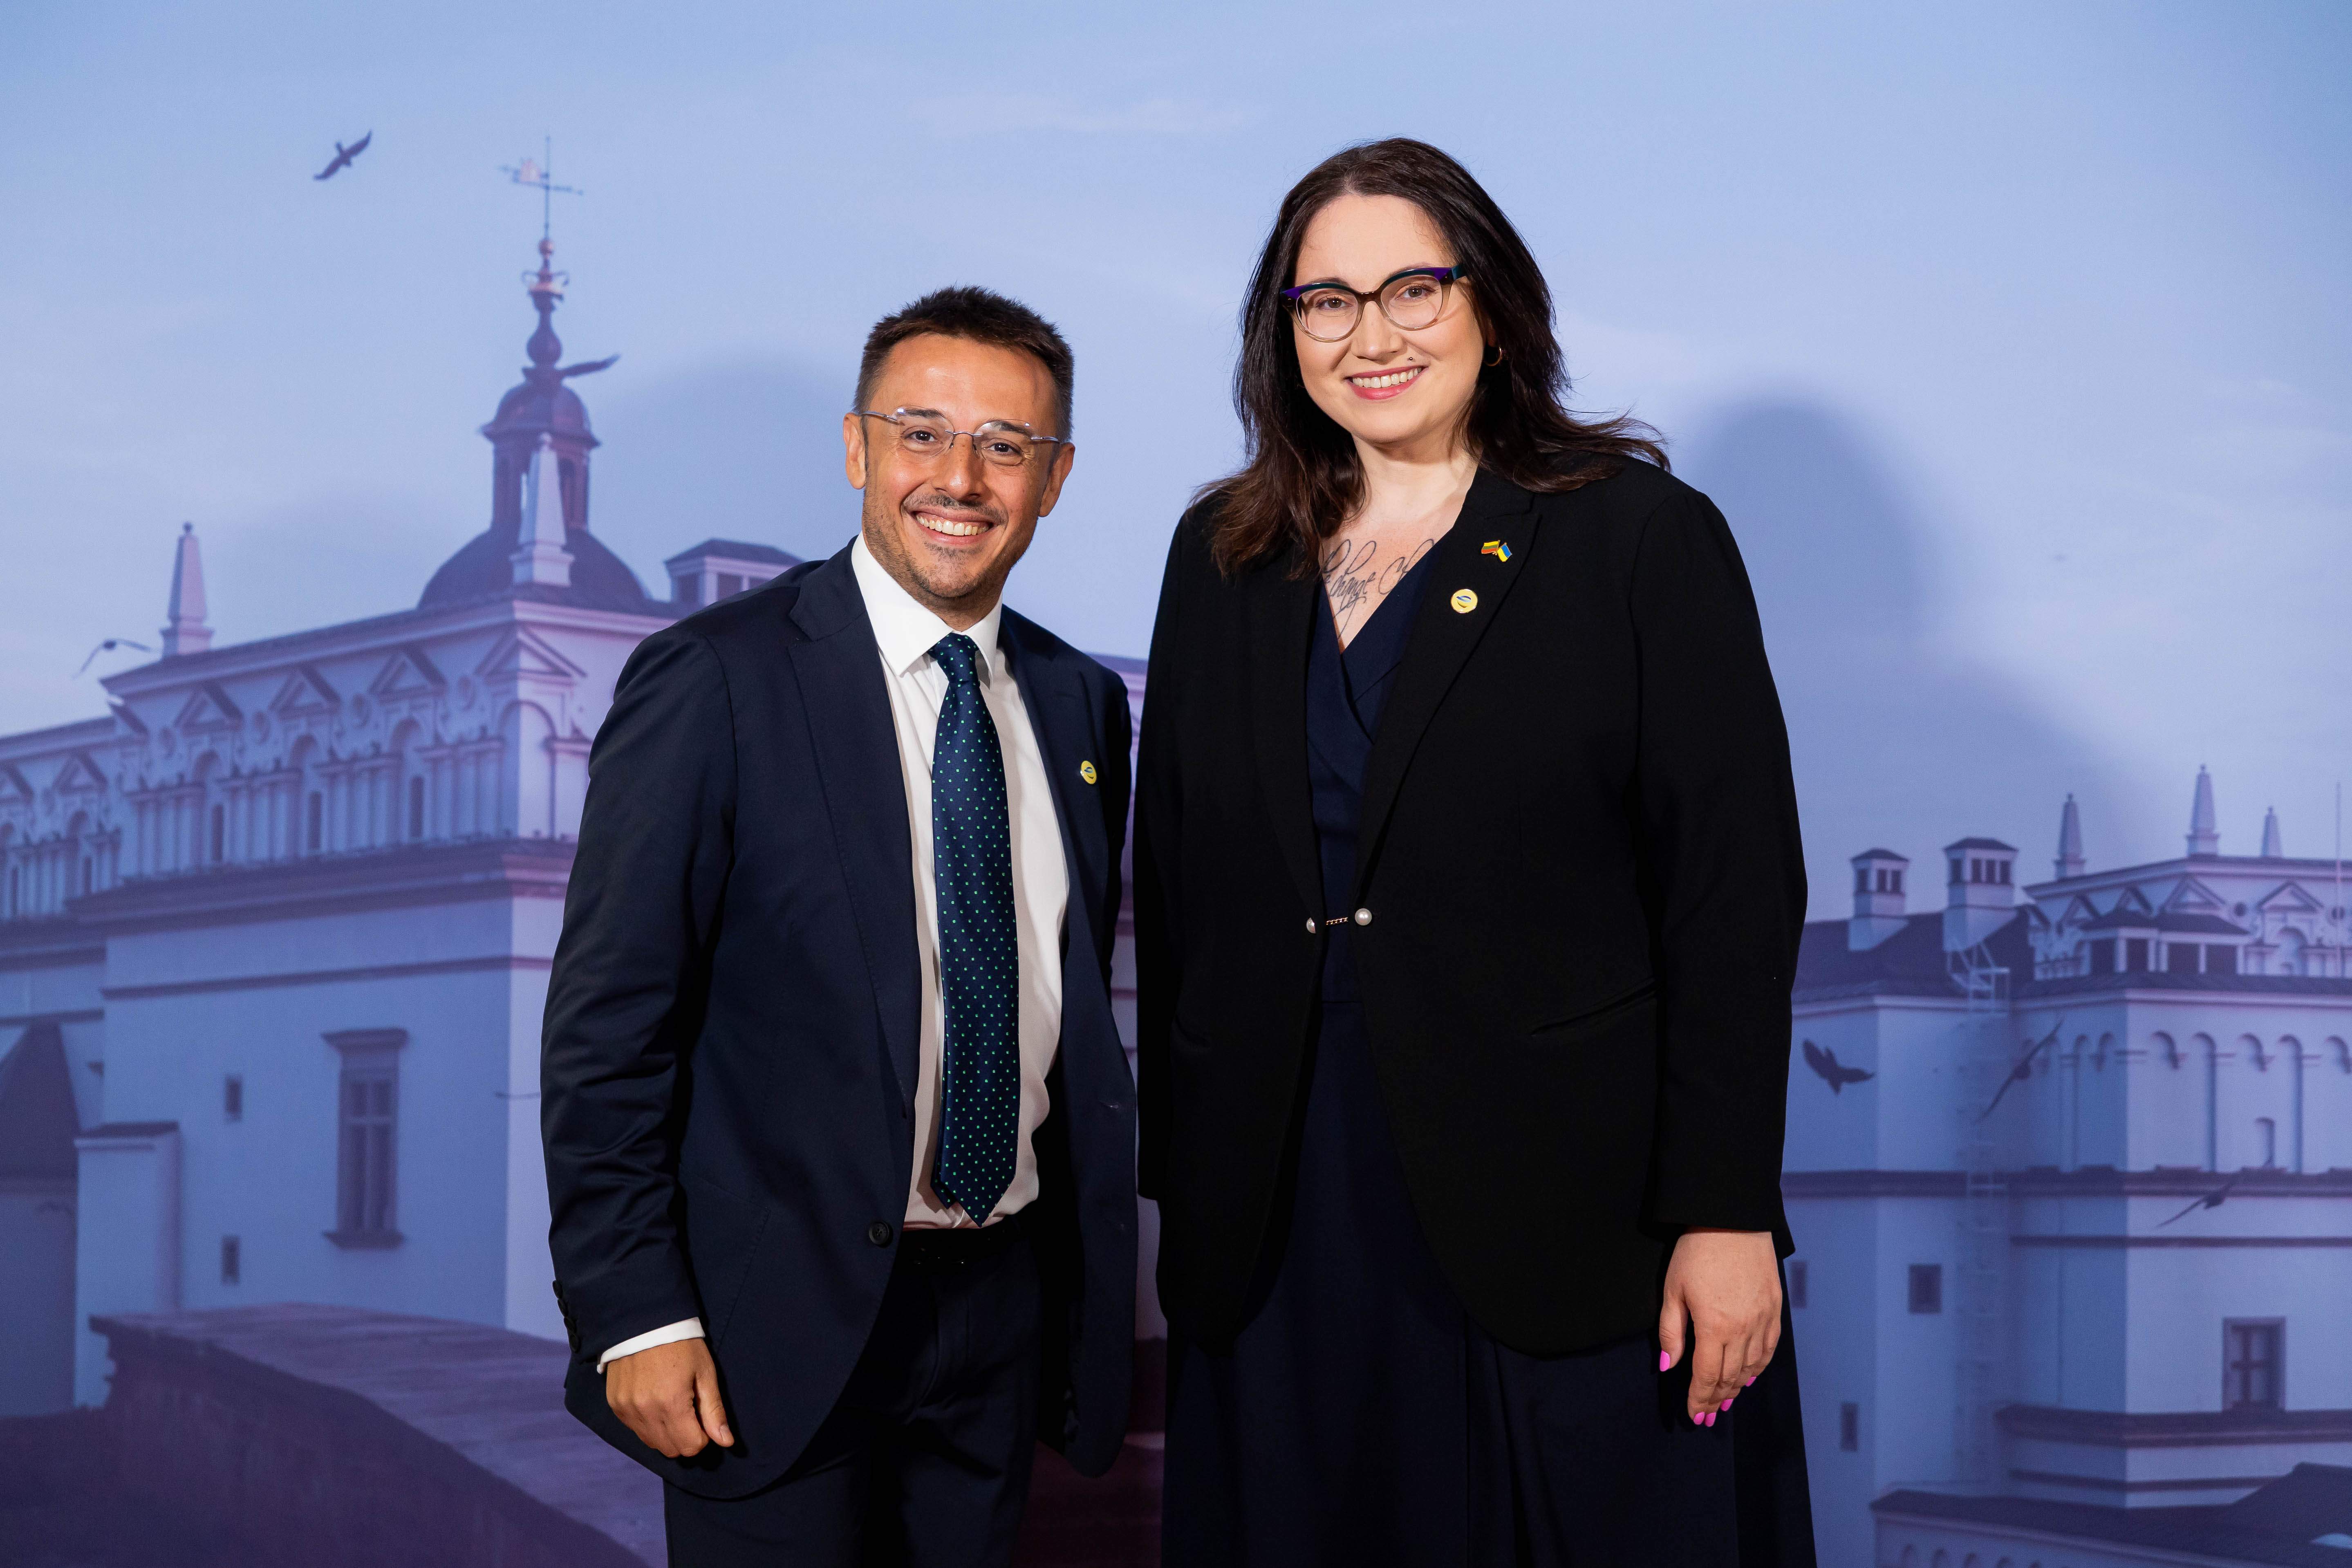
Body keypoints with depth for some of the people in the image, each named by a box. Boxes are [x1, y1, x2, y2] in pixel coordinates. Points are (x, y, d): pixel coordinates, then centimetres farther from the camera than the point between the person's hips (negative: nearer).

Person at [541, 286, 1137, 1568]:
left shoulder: (1083, 702, 8)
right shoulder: (714, 680, -10)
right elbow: (606, 1028, -11)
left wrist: (1097, 1289, 10)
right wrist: (633, 1316, -15)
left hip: (1007, 1304, 5)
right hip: (782, 1316, -5)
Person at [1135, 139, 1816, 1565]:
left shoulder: (1645, 539, -3)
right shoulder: (1224, 558, 11)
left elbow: (1737, 897, -7)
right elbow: (1175, 884, 13)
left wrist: (1726, 1218, -12)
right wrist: (1177, 1182, 9)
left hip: (1569, 1227, -3)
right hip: (1283, 1237, 4)